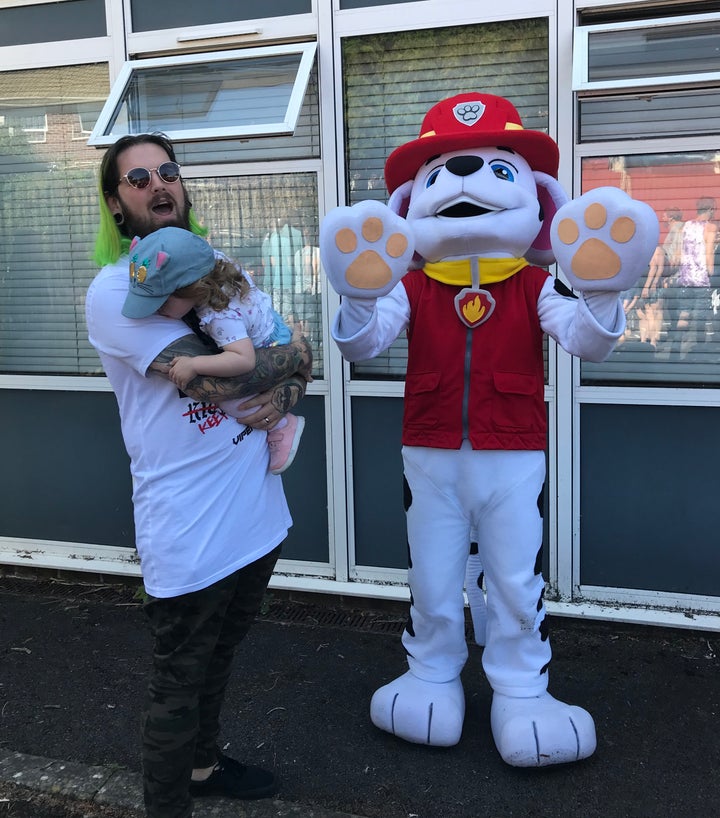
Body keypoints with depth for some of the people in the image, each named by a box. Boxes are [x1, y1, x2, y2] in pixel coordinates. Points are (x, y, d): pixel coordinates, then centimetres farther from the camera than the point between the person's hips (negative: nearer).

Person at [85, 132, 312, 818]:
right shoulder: (115, 291, -14)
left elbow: (294, 358, 11)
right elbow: (217, 377, -25)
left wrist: (285, 392, -11)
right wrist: (291, 355, -8)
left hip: (255, 511, 7)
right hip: (189, 529, -7)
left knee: (218, 658, 26)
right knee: (179, 685, 8)